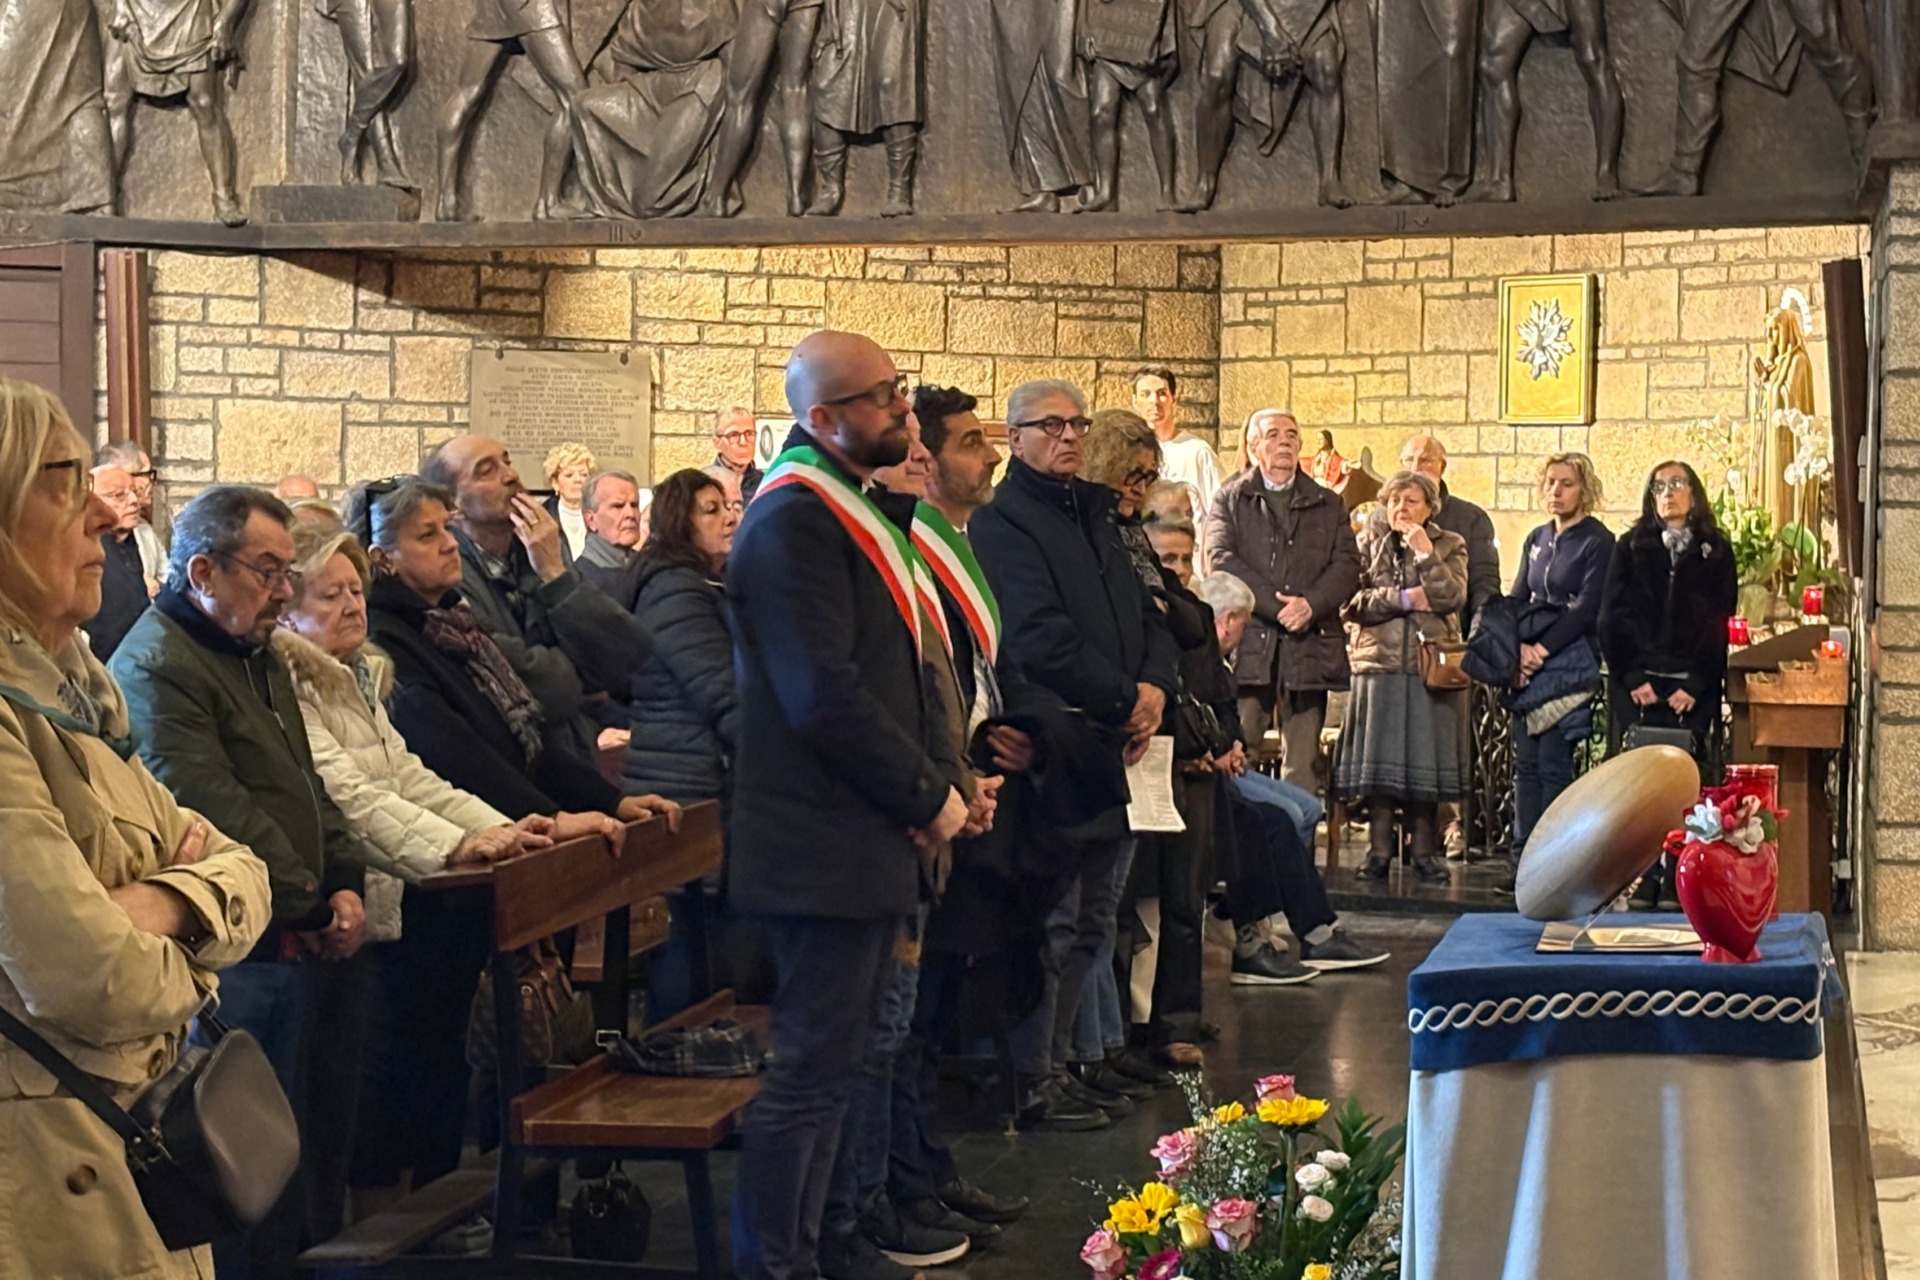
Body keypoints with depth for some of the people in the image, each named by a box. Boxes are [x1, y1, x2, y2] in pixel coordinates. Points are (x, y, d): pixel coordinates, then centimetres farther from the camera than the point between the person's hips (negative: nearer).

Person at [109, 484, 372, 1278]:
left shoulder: (257, 657, 17)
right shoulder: (155, 668, -15)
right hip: (246, 961, -9)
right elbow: (221, 818, -21)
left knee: (325, 1145, 15)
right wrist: (309, 908, -14)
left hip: (315, 947, 9)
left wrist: (345, 884, 4)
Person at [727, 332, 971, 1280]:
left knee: (829, 1060, 17)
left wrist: (933, 778, 6)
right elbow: (824, 697, -24)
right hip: (825, 843, -10)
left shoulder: (851, 508, 15)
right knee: (811, 1069, -4)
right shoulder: (794, 518, -17)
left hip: (867, 837, 10)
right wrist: (928, 795, -14)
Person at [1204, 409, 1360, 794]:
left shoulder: (1327, 505, 20)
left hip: (1309, 643, 2)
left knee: (1303, 763, 1)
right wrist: (1275, 605, -12)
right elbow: (1220, 559, -3)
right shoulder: (1230, 499, 12)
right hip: (1248, 642, -2)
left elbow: (1347, 565, 8)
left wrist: (1310, 604, -11)